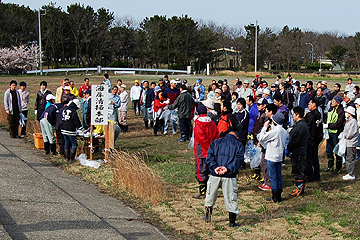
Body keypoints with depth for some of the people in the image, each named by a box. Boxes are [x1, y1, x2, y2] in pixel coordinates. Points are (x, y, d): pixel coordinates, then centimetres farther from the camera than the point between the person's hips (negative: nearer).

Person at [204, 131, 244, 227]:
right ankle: (232, 221, 7)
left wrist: (215, 167, -10)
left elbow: (209, 157, 0)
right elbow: (239, 160, -7)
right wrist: (228, 168, -14)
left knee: (210, 194, 18)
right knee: (231, 198, 5)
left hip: (215, 174, 2)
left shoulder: (215, 142, 14)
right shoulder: (238, 145, 8)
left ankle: (208, 216, 25)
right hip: (229, 176, -2)